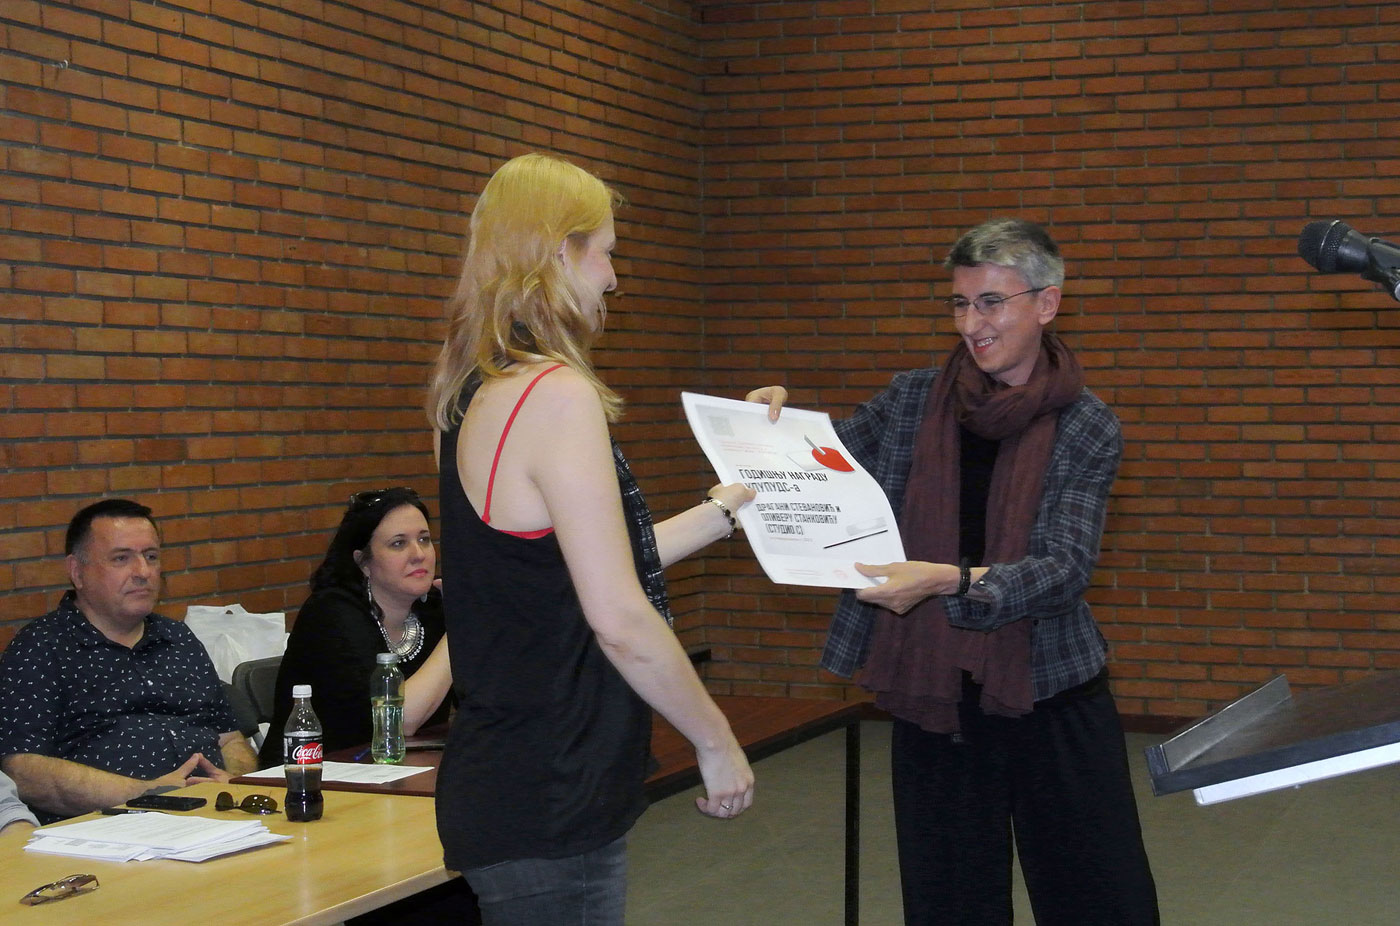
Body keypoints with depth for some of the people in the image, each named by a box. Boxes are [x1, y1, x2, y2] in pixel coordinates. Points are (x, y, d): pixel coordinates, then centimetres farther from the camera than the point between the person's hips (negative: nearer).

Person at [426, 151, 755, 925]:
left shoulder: (478, 395, 10)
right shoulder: (557, 396, -18)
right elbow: (620, 620, -20)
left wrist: (723, 509, 27)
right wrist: (717, 744, -8)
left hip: (507, 789, 9)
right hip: (548, 805, -9)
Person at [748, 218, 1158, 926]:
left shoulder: (1088, 430, -5)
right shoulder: (912, 401, 2)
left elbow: (1065, 569, -15)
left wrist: (950, 581, -31)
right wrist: (777, 421, -10)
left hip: (1051, 697, -2)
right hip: (931, 695, 2)